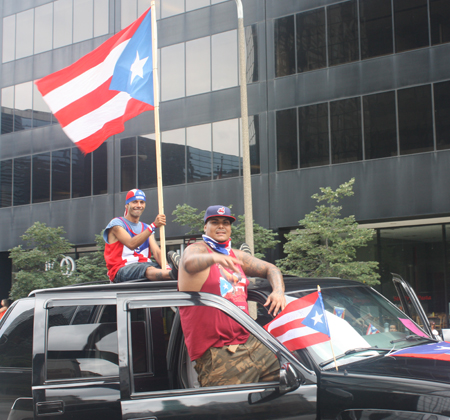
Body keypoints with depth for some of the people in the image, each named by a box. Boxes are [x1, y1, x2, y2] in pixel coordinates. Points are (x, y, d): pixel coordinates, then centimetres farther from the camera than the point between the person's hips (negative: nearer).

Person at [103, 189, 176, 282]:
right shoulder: (116, 223, 3)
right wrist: (154, 226, -27)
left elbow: (156, 252, 6)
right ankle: (173, 274, -67)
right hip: (121, 268, -7)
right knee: (148, 269, -40)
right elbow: (131, 244, -18)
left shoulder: (146, 228, 23)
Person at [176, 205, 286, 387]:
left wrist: (278, 291, 3)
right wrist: (215, 257, -46)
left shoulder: (236, 256, 22)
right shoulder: (197, 249, -1)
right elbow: (189, 264, -25)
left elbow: (270, 269, 25)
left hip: (249, 343, 7)